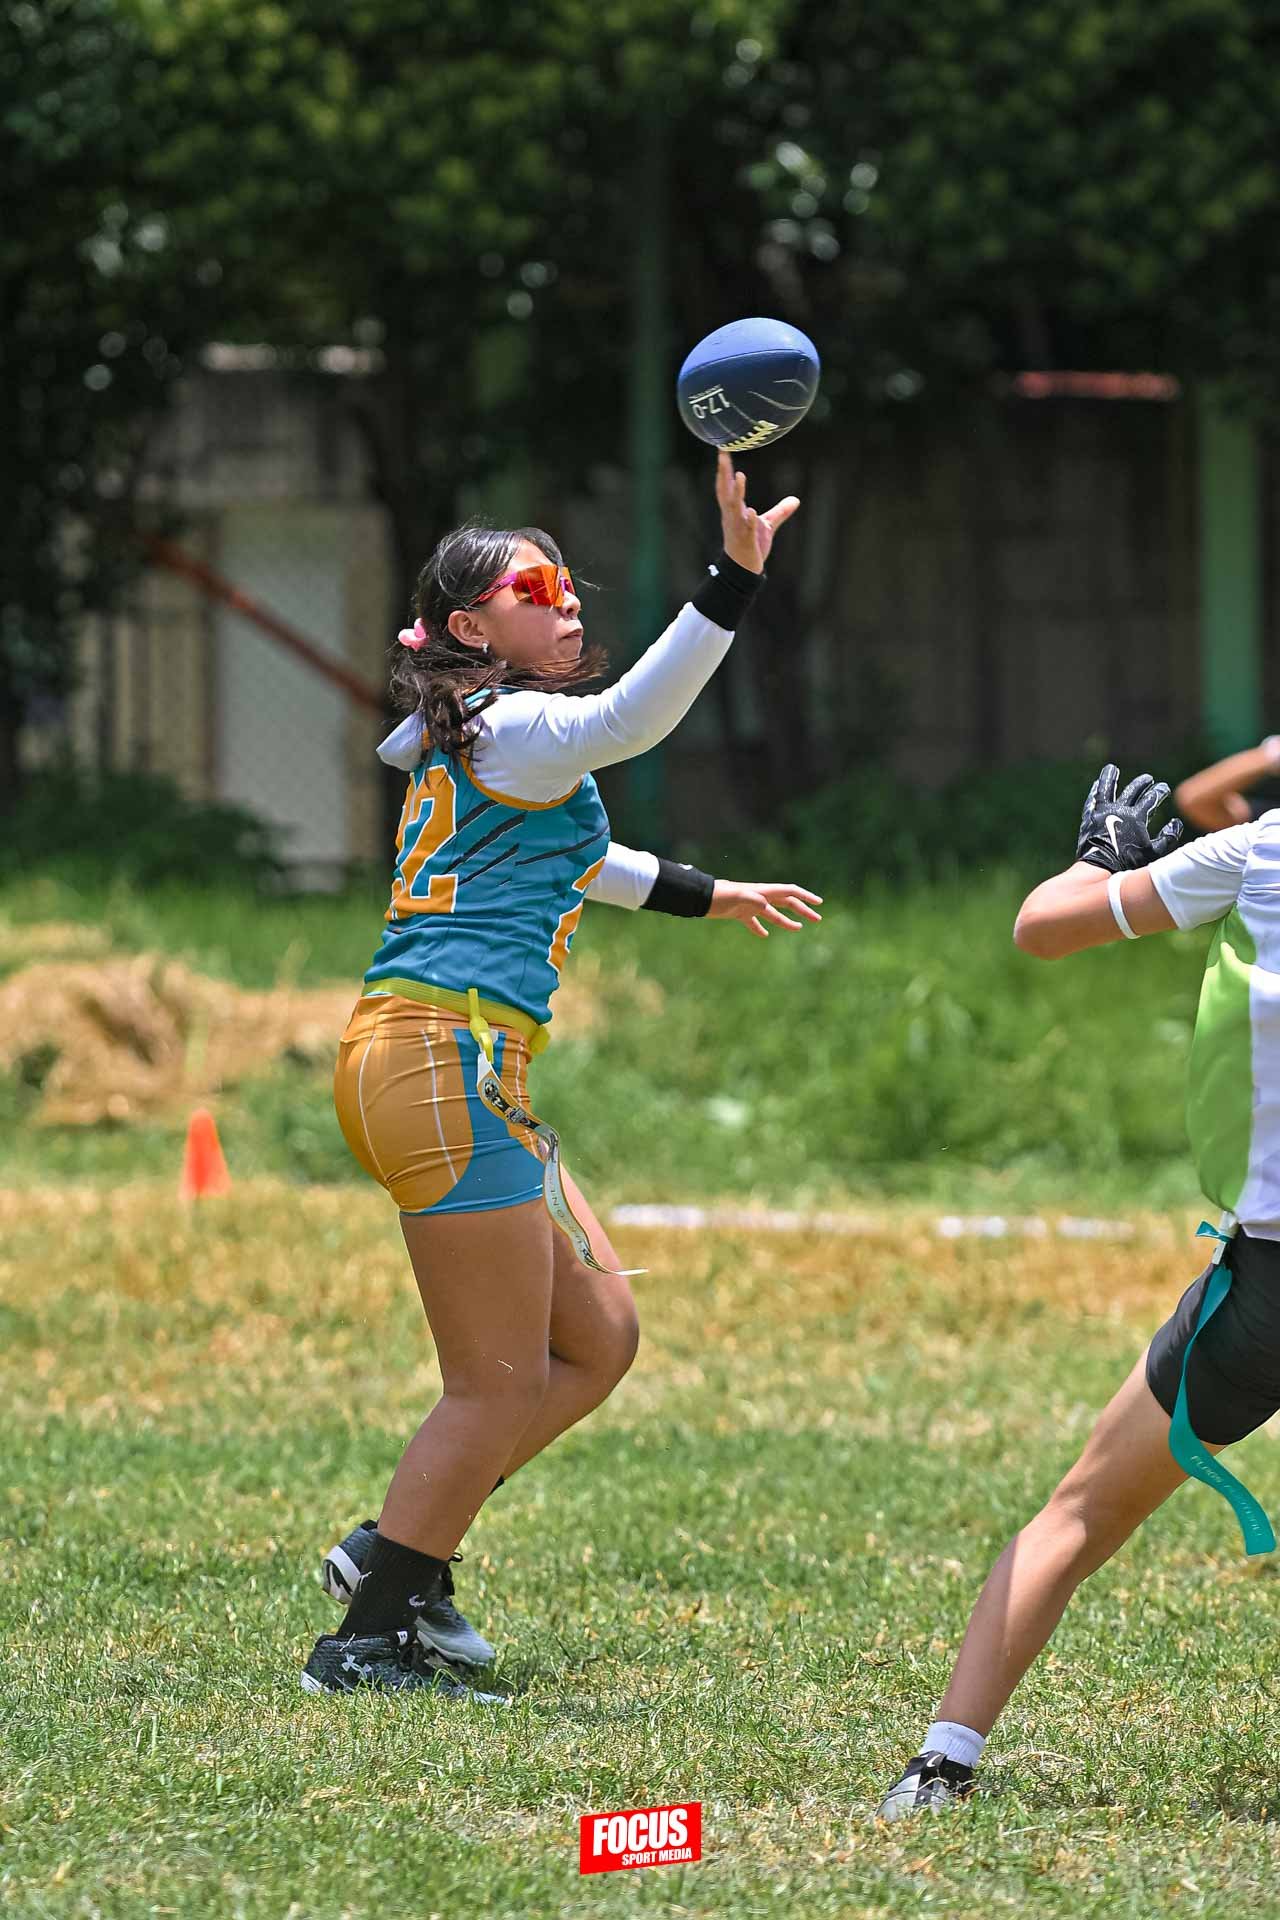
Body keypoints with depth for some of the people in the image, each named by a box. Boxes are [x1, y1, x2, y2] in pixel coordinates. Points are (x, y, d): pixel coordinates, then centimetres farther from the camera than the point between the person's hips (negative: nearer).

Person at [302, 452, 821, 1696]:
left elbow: (560, 853, 41)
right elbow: (633, 716, -29)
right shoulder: (510, 729, -8)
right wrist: (734, 579, -37)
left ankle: (398, 1552, 18)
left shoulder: (476, 746, 22)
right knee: (503, 1382, -6)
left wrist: (706, 895, 49)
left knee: (598, 1339, 14)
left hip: (437, 1062, 10)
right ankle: (370, 1637, -1)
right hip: (443, 1051, -10)